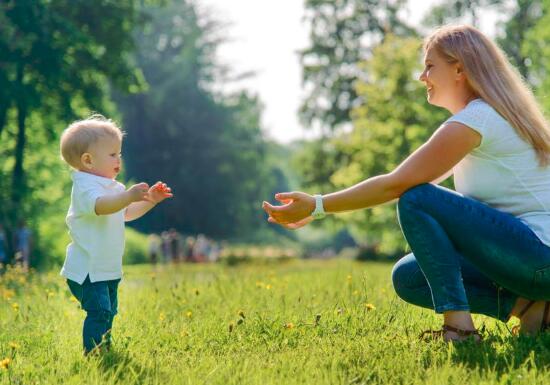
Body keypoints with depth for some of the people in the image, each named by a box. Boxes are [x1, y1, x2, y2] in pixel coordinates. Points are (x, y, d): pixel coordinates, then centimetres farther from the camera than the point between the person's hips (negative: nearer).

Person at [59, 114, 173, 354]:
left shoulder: (112, 188, 14)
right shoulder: (85, 186, -18)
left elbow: (128, 213, 25)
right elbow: (100, 206, -39)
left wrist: (150, 200, 12)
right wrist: (129, 196, -50)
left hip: (108, 269, 10)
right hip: (88, 269, -10)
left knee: (108, 311, 19)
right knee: (99, 311, -18)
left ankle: (104, 349, 31)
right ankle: (92, 354, -16)